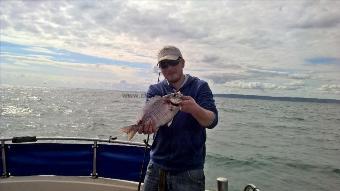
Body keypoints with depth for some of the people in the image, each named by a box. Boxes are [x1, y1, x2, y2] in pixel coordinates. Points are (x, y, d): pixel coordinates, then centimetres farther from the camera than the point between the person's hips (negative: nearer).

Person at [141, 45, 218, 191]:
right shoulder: (154, 90, 4)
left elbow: (212, 121, -16)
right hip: (157, 166, 3)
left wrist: (195, 109, -36)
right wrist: (146, 126, -34)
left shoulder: (200, 87, -4)